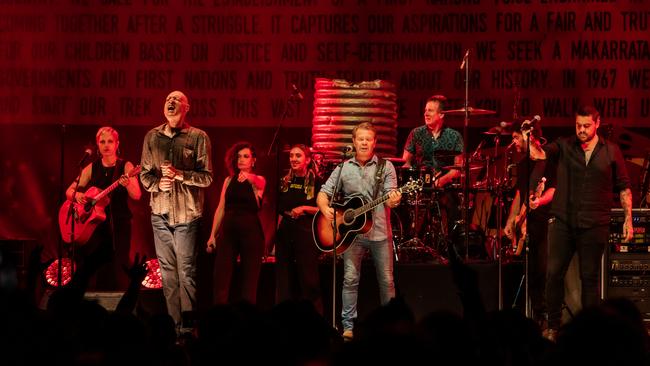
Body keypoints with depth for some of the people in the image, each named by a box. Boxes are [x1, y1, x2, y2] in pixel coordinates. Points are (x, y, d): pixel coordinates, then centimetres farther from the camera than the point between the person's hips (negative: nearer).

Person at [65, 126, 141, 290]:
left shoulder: (125, 166, -1)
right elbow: (69, 191, 12)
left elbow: (136, 196, -12)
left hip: (119, 225, -3)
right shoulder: (92, 168, 8)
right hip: (94, 224, 3)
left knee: (117, 273, -9)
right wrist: (77, 195, -12)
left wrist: (127, 184, -34)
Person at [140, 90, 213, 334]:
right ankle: (173, 323, 8)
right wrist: (157, 183, -7)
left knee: (186, 270, -7)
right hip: (160, 213, 3)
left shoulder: (198, 137, 1)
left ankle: (187, 324, -3)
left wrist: (179, 174, -15)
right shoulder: (152, 137, 11)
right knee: (167, 270, 4)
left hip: (187, 213, -3)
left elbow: (207, 177, -1)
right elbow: (144, 174, 14)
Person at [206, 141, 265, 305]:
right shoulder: (229, 180, 12)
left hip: (251, 231, -3)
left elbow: (259, 186, -24)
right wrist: (212, 235, 6)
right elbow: (221, 209, 12)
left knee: (249, 280, -1)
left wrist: (249, 178, -47)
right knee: (221, 278, -4)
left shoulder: (258, 180, 2)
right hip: (229, 231, 3)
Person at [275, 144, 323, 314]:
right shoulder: (285, 182, 11)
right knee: (282, 280, 7)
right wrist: (274, 235, 12)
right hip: (285, 233, 5)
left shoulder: (315, 182, -3)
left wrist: (304, 208, -17)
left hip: (306, 232, -5)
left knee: (309, 280, -5)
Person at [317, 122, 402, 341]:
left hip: (380, 232, -1)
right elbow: (323, 193, 8)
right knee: (350, 279, -4)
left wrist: (393, 200, -29)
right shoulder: (343, 168, 8)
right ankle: (348, 326, -2)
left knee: (386, 280, 3)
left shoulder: (385, 167, 4)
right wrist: (325, 209, -13)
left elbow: (390, 197, -4)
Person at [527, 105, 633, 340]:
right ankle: (553, 326, 6)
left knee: (590, 277, 5)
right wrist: (531, 142, -35)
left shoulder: (611, 152, 5)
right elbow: (540, 154, -13)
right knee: (553, 273, -4)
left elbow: (624, 188, 8)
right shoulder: (564, 147, 4)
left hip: (594, 226, 0)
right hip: (562, 222, 0)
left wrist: (628, 219, 2)